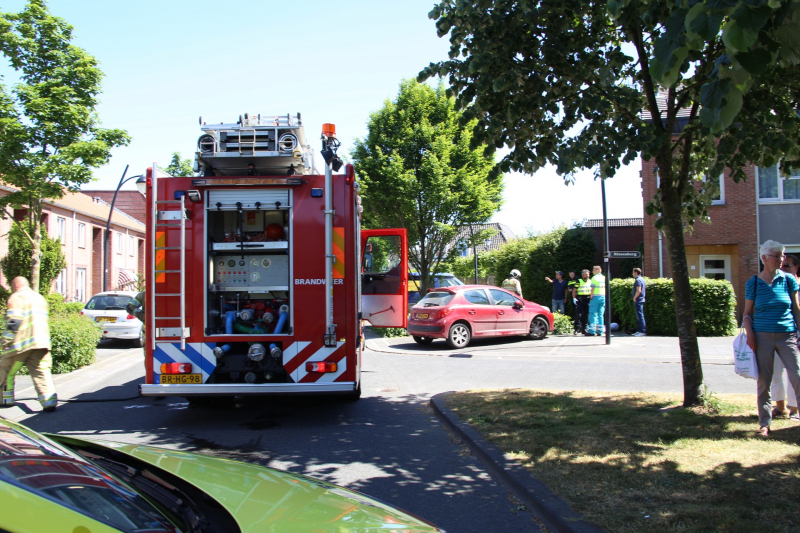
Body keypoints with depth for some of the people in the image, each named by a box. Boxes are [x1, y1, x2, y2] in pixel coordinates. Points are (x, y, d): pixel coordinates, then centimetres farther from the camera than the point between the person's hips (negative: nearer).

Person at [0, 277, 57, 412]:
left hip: (21, 344, -6)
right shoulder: (39, 298, 23)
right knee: (41, 371, 0)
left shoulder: (17, 297, -1)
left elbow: (13, 322, -12)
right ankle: (49, 400, -13)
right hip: (41, 342, 6)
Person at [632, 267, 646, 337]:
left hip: (638, 300, -10)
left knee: (640, 316, -8)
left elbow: (638, 290, -23)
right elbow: (644, 290, 21)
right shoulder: (642, 279, 16)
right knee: (639, 316, 13)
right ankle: (639, 330, 17)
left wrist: (634, 298, -12)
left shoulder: (638, 280, -15)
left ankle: (643, 331, -8)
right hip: (641, 299, 10)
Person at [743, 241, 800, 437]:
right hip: (763, 337, 0)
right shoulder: (753, 283, 2)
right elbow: (747, 313, 6)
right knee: (763, 382, 4)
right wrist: (750, 334, -7)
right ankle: (764, 423, 15)